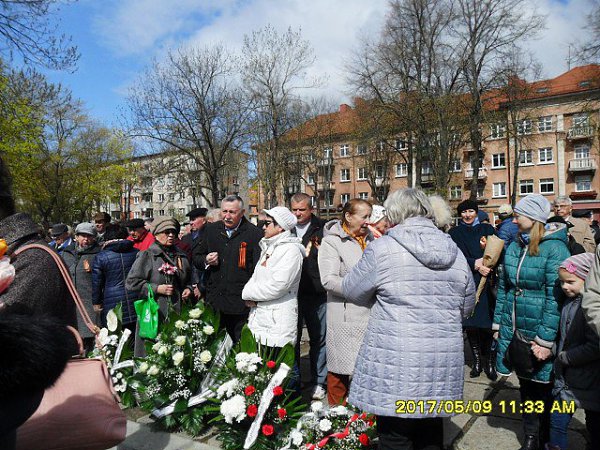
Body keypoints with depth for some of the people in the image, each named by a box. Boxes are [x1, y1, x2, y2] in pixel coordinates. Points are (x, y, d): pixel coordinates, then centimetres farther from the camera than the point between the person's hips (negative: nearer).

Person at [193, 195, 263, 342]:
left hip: (241, 306, -5)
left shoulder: (254, 234, -8)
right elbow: (196, 258, 18)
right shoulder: (211, 230, 9)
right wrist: (206, 261, -4)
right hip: (214, 302, 5)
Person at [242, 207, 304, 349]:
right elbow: (255, 278, 17)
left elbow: (277, 286, -19)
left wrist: (249, 294, -6)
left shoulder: (291, 250, -10)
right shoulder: (268, 248, 19)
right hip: (259, 319, 8)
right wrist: (249, 294, -5)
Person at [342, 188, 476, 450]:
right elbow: (467, 307, 15)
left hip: (395, 363, -5)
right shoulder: (456, 253, 5)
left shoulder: (382, 248, -12)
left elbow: (351, 290, 1)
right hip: (442, 362, 6)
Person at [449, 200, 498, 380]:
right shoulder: (454, 233, 10)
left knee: (487, 324, -5)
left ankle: (490, 362, 6)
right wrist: (475, 264, -17)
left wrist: (483, 263, -15)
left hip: (486, 283, 0)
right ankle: (477, 360, 15)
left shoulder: (487, 229, 13)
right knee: (470, 324, 2)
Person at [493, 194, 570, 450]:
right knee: (526, 386, 18)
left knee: (543, 388, 11)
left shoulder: (554, 249, -14)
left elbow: (555, 297, -18)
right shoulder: (513, 248, 7)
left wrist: (545, 340, -20)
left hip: (540, 334, -6)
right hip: (514, 331, 6)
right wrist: (498, 324, 10)